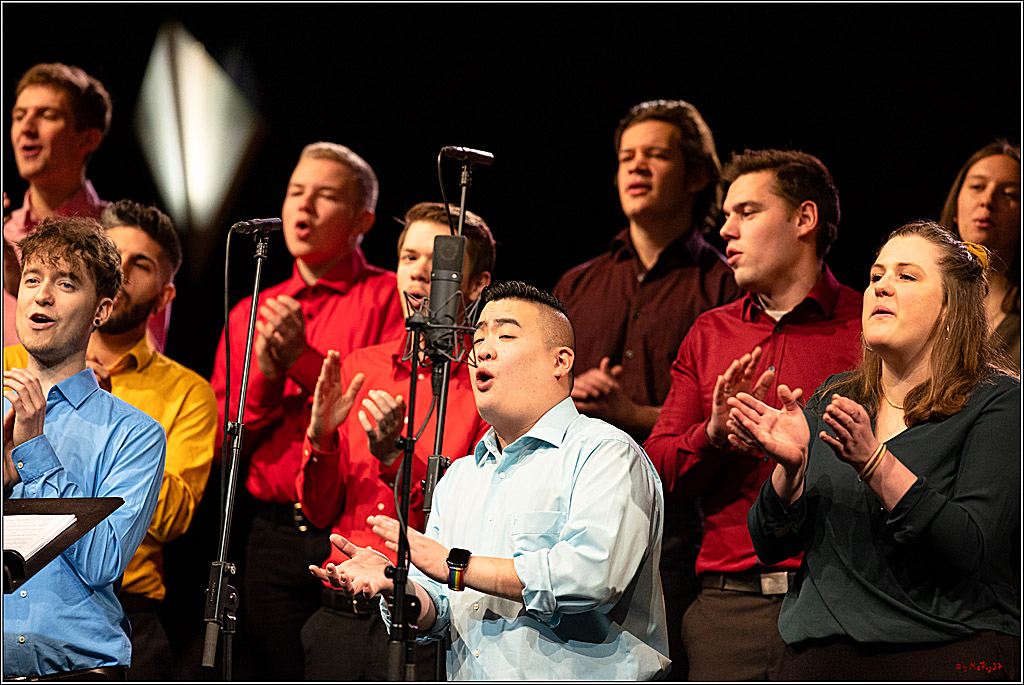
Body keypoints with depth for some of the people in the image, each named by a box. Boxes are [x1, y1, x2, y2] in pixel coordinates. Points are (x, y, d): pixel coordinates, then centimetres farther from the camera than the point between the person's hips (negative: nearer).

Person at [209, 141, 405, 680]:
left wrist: (304, 360, -11)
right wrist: (263, 373, -6)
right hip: (273, 536, 5)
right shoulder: (249, 314, 18)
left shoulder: (391, 298, 2)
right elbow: (220, 441, 12)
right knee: (278, 676, 5)